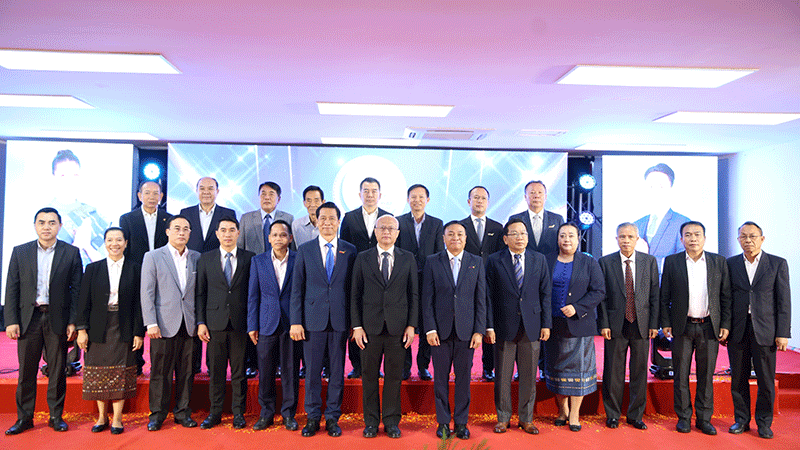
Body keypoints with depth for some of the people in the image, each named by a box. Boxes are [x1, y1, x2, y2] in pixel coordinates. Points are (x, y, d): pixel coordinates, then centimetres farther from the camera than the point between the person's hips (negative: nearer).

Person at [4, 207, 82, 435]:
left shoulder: (71, 253, 2)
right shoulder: (20, 252, 6)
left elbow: (77, 289, 0)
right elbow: (12, 289, 5)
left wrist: (73, 322, -5)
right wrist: (11, 321, -3)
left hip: (58, 318, -1)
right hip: (28, 317, 1)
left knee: (58, 370, 6)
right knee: (26, 370, 7)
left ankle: (56, 416, 17)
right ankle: (24, 418, 20)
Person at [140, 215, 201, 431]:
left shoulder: (197, 258, 10)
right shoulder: (152, 257, 2)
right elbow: (147, 293, -2)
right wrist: (151, 323, -10)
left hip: (189, 325, 3)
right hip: (164, 324, -2)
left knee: (186, 372, 8)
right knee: (160, 372, 5)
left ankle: (183, 412, 21)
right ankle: (157, 414, 19)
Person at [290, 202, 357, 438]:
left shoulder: (349, 250, 5)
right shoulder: (305, 250, 5)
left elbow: (353, 287, 5)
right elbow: (297, 289, 3)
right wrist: (296, 321, -4)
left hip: (340, 320, 0)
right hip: (313, 319, 0)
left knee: (337, 371, 8)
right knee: (312, 371, 7)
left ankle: (333, 418, 22)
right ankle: (313, 418, 23)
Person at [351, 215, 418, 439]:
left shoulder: (408, 258, 6)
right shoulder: (362, 259, 5)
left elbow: (414, 294, 5)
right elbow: (355, 295, 4)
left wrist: (412, 325, -2)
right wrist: (356, 326, -3)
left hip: (398, 327, 0)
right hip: (370, 327, 0)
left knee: (394, 376, 7)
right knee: (369, 376, 7)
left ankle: (392, 421, 21)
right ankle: (371, 422, 22)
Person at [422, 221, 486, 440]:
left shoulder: (476, 263, 6)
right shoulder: (432, 262, 3)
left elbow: (481, 299, 4)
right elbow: (427, 298, 0)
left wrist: (479, 330, -3)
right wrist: (430, 329, -7)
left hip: (466, 330, 1)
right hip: (440, 330, 0)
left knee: (464, 378, 8)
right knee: (441, 378, 7)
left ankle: (461, 422, 22)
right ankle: (443, 422, 21)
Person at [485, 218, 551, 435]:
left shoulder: (539, 260, 7)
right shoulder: (494, 261, 0)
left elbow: (546, 294, 6)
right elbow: (488, 295, -1)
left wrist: (546, 324, 1)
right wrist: (489, 326, -7)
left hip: (531, 326, 2)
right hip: (504, 327, -1)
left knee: (529, 376, 9)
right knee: (503, 375, 7)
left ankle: (526, 419, 25)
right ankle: (503, 418, 23)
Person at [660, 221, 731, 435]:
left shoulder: (719, 262, 5)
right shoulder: (671, 262, 2)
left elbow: (726, 296, 6)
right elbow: (664, 296, 3)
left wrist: (725, 325, 0)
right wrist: (665, 323, -3)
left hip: (709, 327, 1)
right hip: (682, 328, -1)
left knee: (706, 376, 8)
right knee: (681, 375, 6)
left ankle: (704, 419, 20)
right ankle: (683, 417, 18)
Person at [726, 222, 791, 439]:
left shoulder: (778, 264, 3)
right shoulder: (730, 264, 6)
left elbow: (784, 301, 0)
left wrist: (783, 333, -5)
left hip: (764, 329, -1)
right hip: (737, 330, 1)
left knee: (766, 380, 5)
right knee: (738, 378, 8)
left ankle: (764, 423, 20)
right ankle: (741, 419, 21)